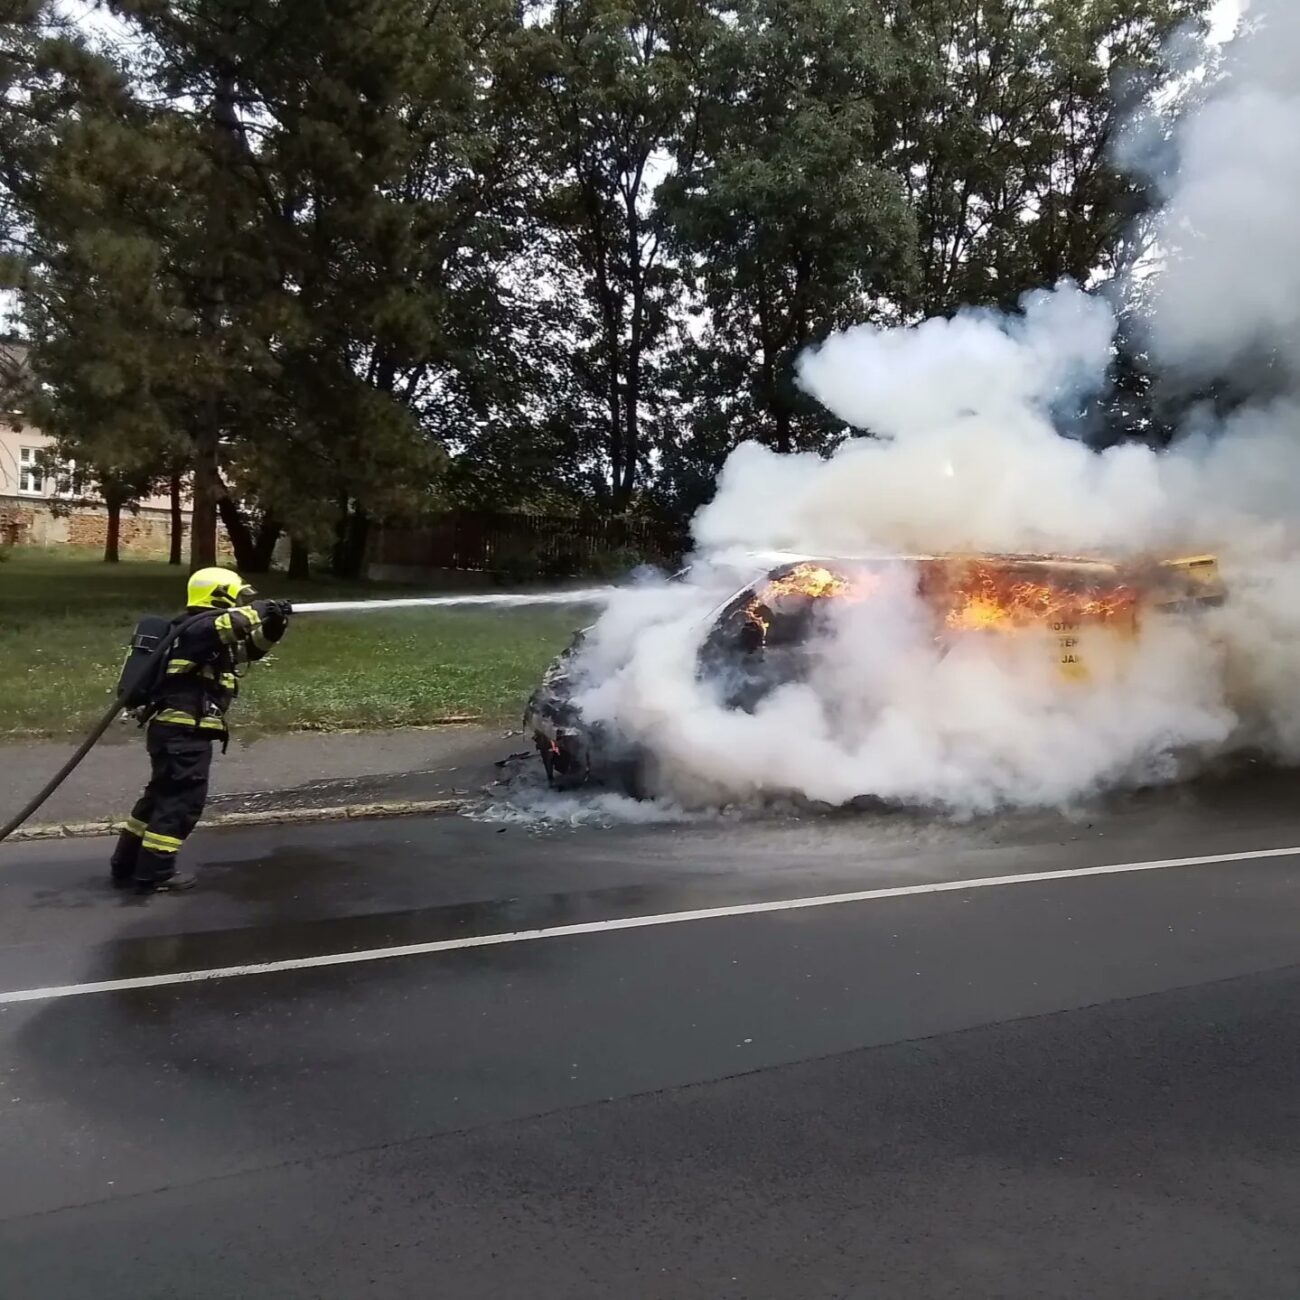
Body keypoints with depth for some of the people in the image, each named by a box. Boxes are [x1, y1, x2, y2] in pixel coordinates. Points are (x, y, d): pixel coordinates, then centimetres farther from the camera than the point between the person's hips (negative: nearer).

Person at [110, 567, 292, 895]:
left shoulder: (214, 637, 18)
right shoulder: (200, 627, -12)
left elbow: (250, 646, 21)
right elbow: (229, 624, -33)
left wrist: (273, 626, 3)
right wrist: (260, 610, -20)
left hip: (175, 729, 10)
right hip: (183, 731, -10)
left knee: (161, 796, 17)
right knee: (181, 800, -3)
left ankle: (126, 866, 25)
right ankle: (153, 874, 3)